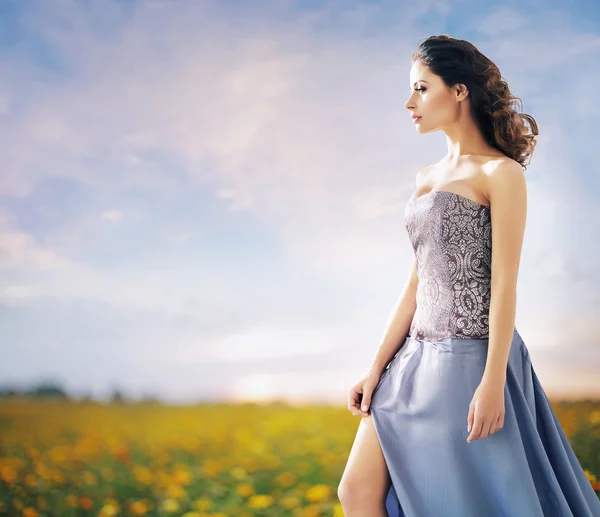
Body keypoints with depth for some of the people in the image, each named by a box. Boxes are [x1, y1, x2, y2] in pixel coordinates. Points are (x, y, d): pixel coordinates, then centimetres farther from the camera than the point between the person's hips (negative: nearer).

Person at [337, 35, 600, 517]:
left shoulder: (501, 173, -7)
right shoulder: (429, 177, 15)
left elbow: (504, 284, -13)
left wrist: (492, 384, -18)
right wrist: (377, 368, 10)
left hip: (472, 356, -8)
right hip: (420, 357, 8)